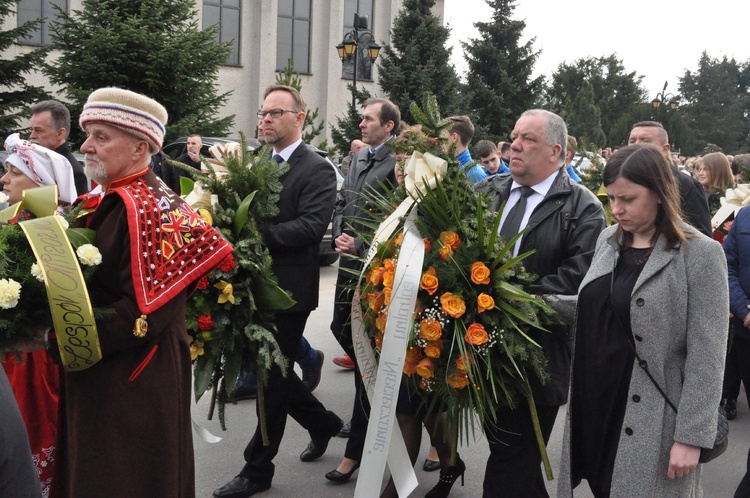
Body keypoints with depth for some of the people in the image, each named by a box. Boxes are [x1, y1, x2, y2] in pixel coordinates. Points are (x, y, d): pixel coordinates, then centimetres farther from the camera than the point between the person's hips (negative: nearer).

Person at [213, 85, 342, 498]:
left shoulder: (316, 170, -10)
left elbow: (311, 227, -22)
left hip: (289, 289, -7)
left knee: (272, 376, 2)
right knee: (272, 371, 16)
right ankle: (322, 423, 39)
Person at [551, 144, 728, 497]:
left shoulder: (701, 254, -11)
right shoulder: (607, 240, 8)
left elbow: (706, 357, -14)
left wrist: (690, 436, -16)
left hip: (649, 422, -5)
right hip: (593, 407, 6)